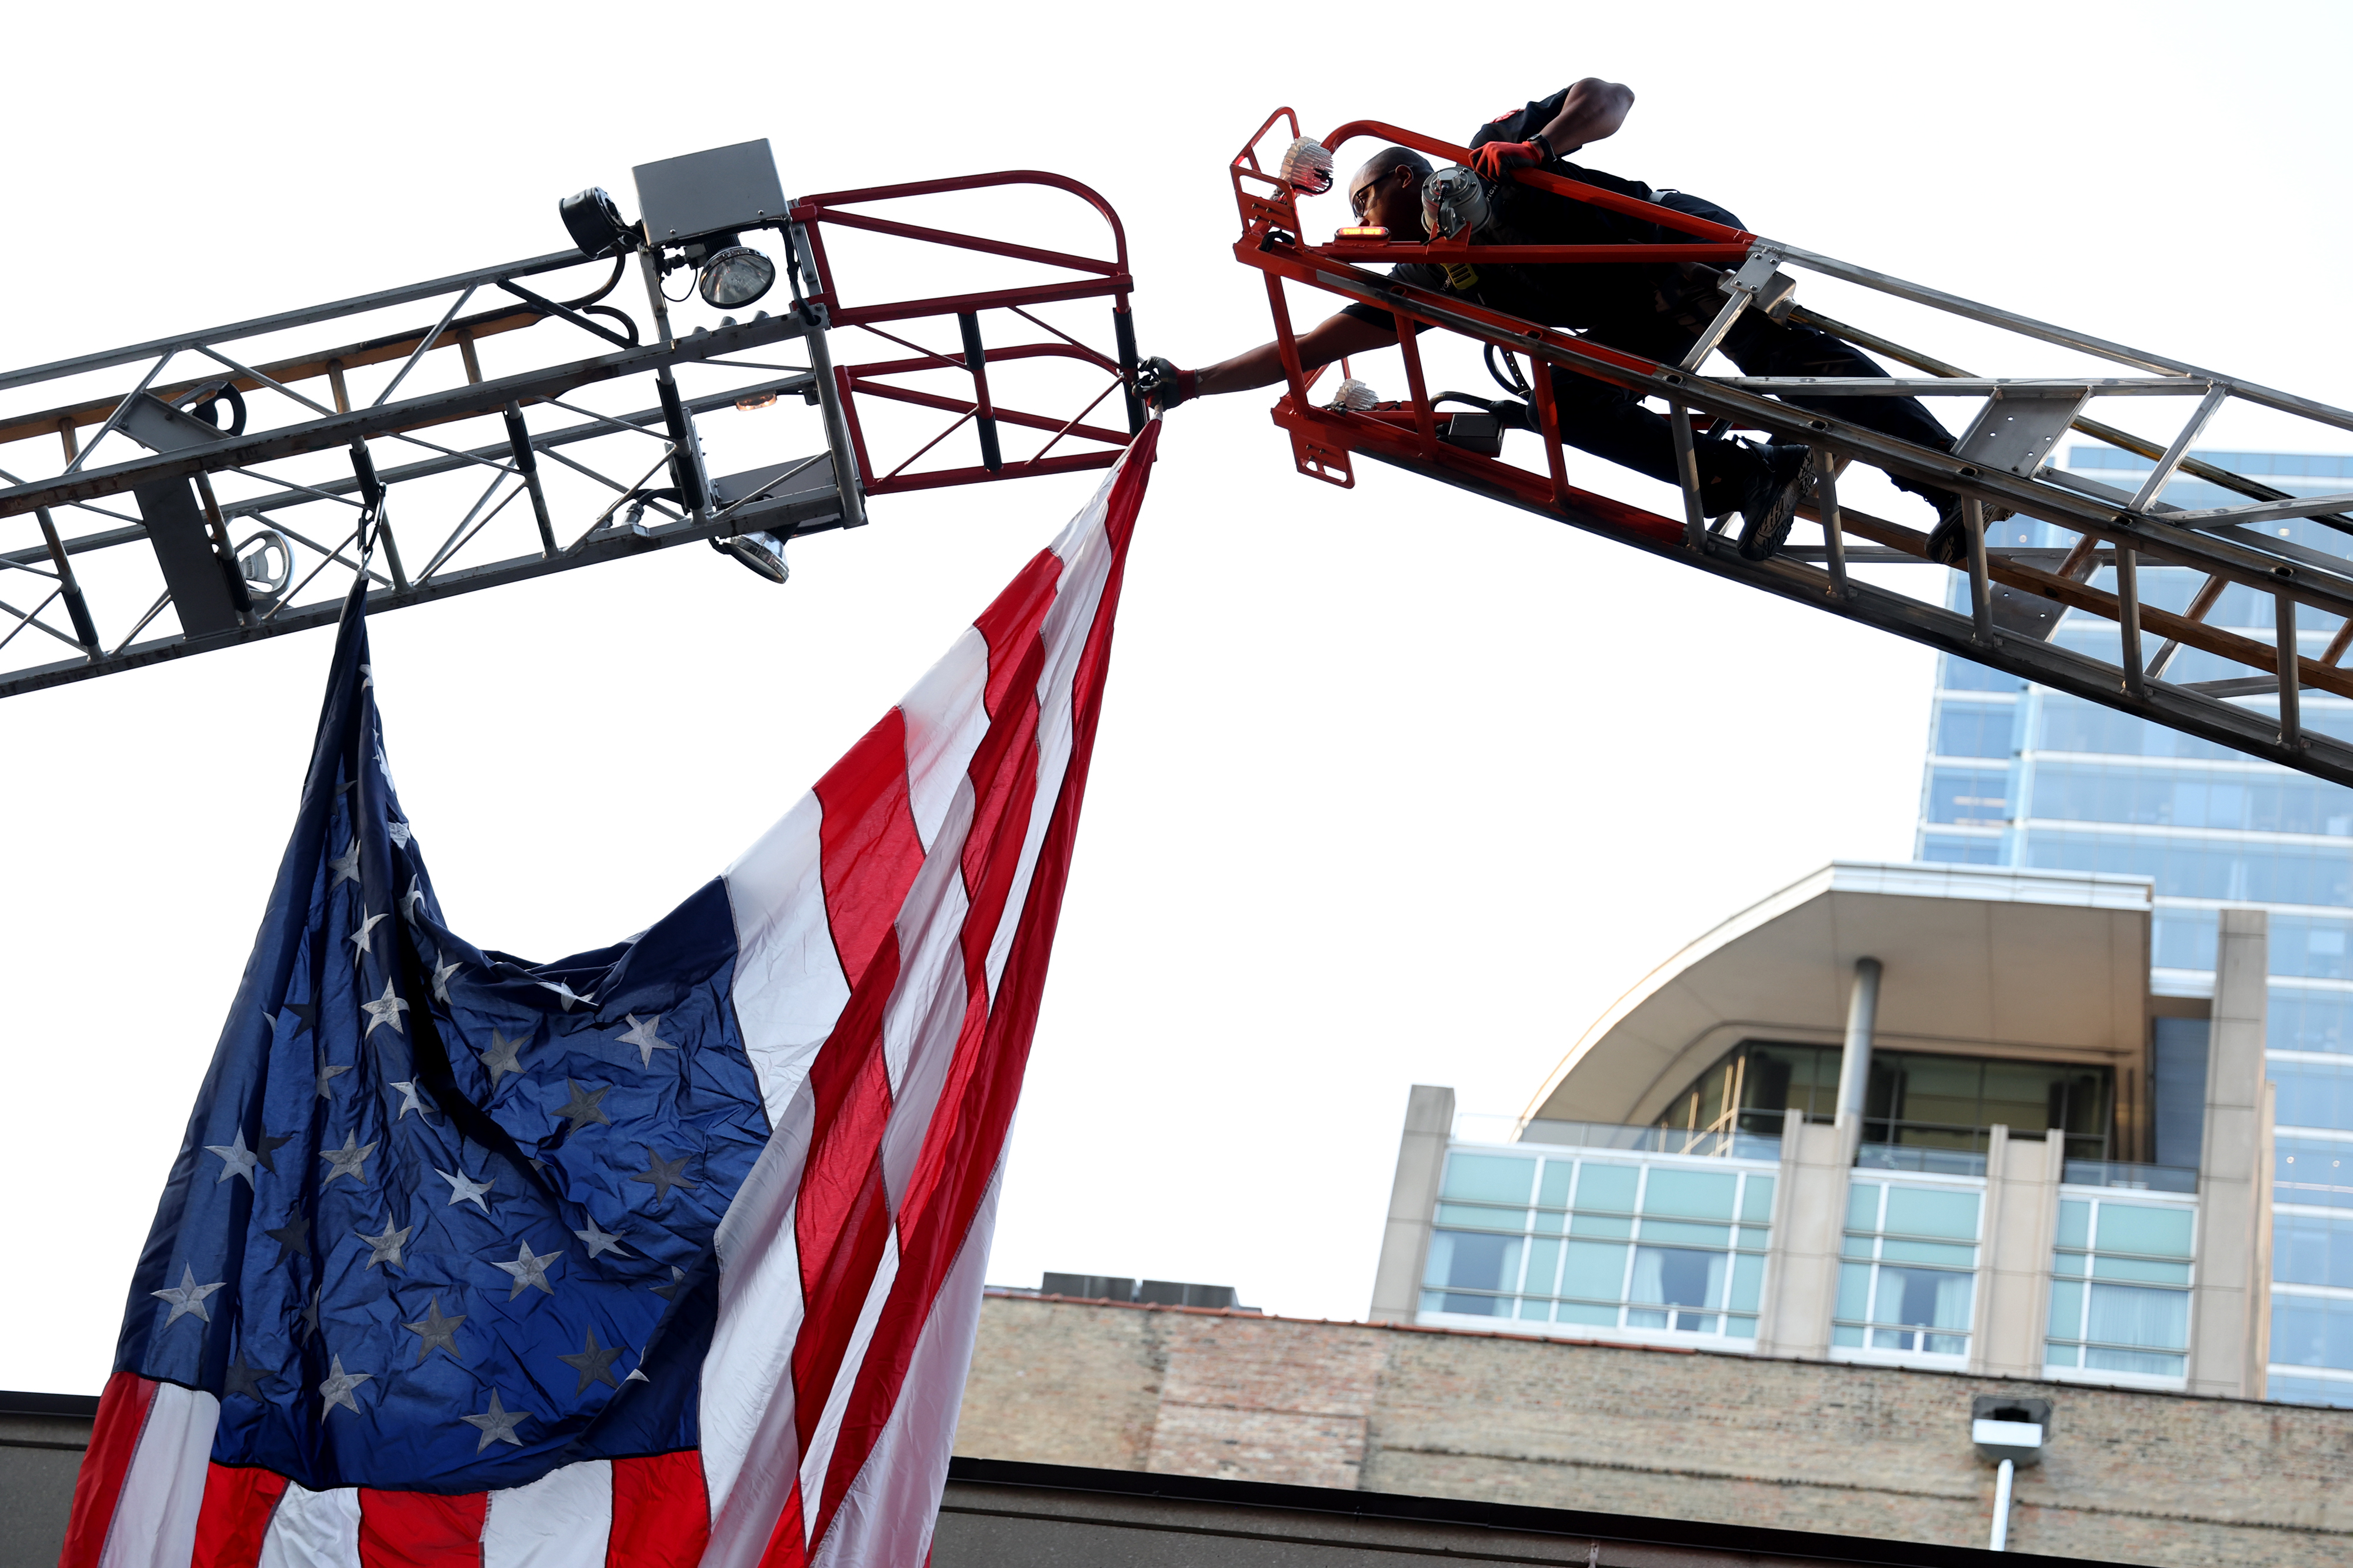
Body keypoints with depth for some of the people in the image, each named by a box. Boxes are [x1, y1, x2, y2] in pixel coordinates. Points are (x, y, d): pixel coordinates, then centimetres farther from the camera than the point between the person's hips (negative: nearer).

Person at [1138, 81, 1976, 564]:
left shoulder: (1493, 146, 1)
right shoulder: (1429, 283, 13)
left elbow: (1609, 96, -6)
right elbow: (1312, 348, 13)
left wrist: (1536, 149, -22)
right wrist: (1192, 382, 10)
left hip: (1685, 238, -6)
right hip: (1650, 324, 6)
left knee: (1777, 353, -26)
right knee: (1566, 398, -15)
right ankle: (1750, 478, -26)